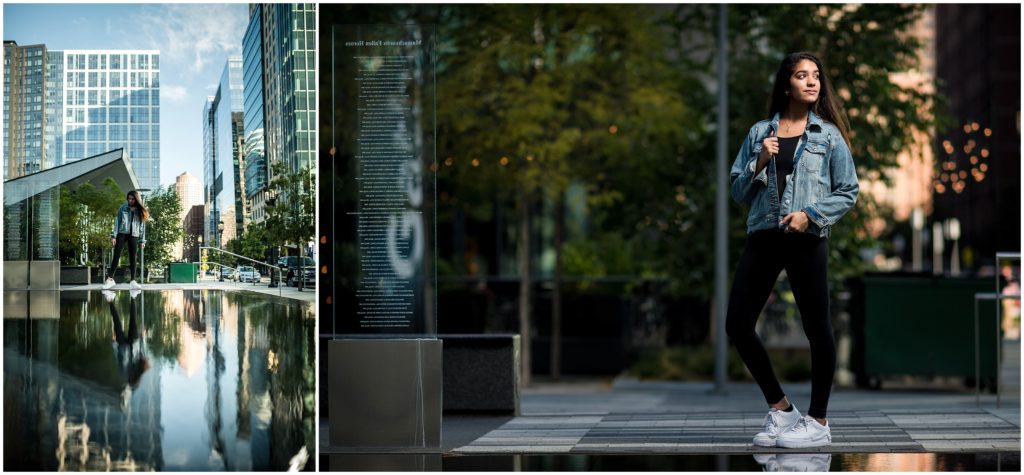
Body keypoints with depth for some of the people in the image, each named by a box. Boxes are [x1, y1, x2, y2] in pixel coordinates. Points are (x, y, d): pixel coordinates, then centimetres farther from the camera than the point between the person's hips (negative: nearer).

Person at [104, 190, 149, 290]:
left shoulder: (140, 211, 9)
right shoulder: (123, 208, 5)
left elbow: (142, 226, 10)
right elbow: (117, 221, 4)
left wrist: (142, 240, 6)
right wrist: (114, 236, -4)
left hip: (134, 236, 1)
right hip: (122, 234, -1)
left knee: (132, 258, 1)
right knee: (116, 256, -7)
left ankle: (133, 281, 0)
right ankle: (110, 279, -8)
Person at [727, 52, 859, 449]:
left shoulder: (829, 134, 4)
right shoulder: (759, 133, 11)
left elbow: (848, 192, 2)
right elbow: (738, 192, 11)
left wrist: (811, 214, -11)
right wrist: (759, 163, -5)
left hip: (807, 239, -3)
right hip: (762, 238, 3)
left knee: (817, 327, 1)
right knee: (737, 324, -1)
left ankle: (817, 422, 11)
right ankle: (780, 409, 14)